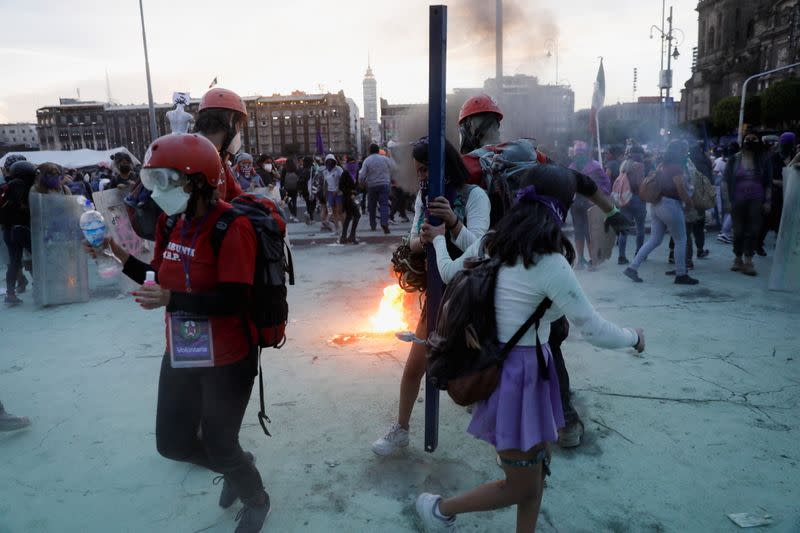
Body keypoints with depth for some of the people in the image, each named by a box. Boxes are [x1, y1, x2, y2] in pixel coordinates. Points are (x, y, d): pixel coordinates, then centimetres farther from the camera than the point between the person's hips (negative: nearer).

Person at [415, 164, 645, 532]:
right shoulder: (550, 264, -22)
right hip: (520, 374, -8)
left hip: (499, 363, 9)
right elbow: (595, 331, -17)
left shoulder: (492, 244, -2)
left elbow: (448, 272, 14)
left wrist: (439, 238, 32)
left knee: (539, 467, 22)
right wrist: (634, 337, 4)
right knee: (522, 488, 12)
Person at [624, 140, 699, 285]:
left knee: (654, 240, 11)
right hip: (671, 205, -9)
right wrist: (691, 204, -3)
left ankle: (632, 267, 4)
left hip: (658, 205, 9)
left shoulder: (662, 166, 12)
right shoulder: (677, 168, -13)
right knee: (680, 241, 4)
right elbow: (682, 191, -16)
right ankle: (681, 275, 10)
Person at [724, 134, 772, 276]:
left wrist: (768, 201, -1)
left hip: (756, 201, 0)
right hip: (738, 201, 0)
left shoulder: (763, 160, 3)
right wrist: (728, 200, -4)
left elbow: (768, 183, 5)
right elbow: (726, 181, 2)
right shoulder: (734, 160, 0)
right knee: (738, 231, 6)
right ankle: (738, 259, 21)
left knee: (753, 231, -1)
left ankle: (748, 261, 5)